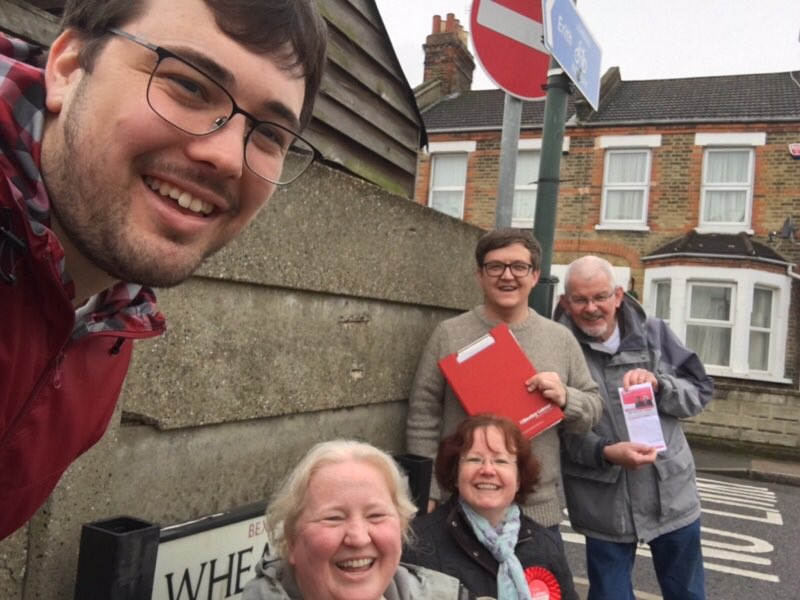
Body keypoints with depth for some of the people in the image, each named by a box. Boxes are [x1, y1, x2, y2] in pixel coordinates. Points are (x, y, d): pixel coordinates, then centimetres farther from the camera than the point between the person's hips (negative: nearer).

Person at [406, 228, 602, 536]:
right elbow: (423, 418, -2)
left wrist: (565, 398, -13)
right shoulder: (448, 334, -3)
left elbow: (593, 408, 9)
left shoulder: (561, 339, 4)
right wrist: (428, 496, -5)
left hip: (540, 511, 3)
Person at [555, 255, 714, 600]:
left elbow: (700, 392, 4)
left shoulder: (653, 333, 0)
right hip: (604, 505, -3)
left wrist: (658, 384, -14)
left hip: (671, 495, 3)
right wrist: (606, 452, -26)